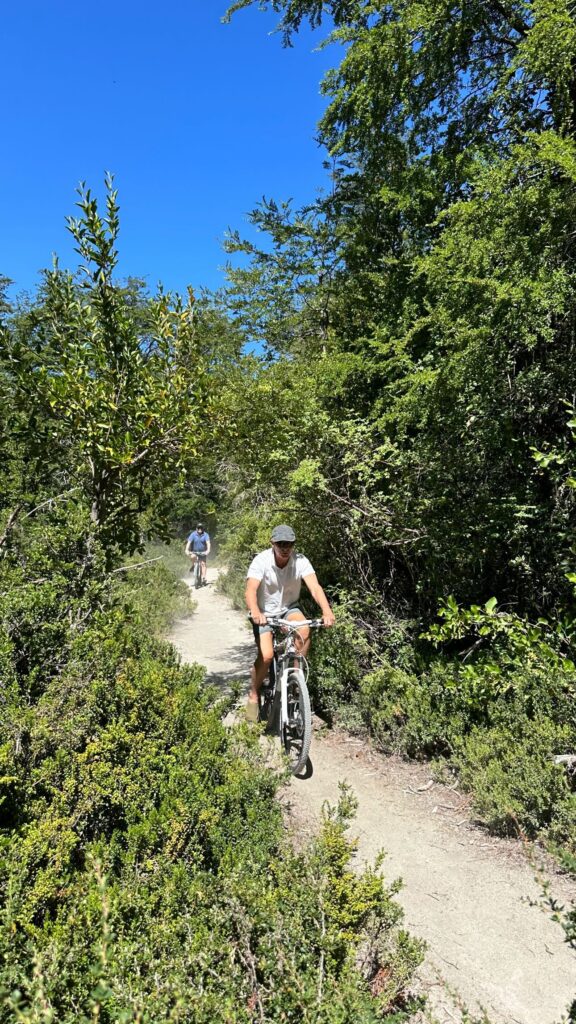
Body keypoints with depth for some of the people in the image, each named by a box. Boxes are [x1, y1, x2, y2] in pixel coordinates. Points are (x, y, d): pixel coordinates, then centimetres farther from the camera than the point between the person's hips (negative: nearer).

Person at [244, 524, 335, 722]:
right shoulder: (261, 561, -23)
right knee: (266, 655, -20)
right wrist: (255, 612, -56)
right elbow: (251, 589, -35)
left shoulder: (300, 561, -18)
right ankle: (253, 696, 7)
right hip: (264, 612, -2)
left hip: (289, 608, 2)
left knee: (304, 631, -30)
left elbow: (315, 587, -30)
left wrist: (326, 610, -48)